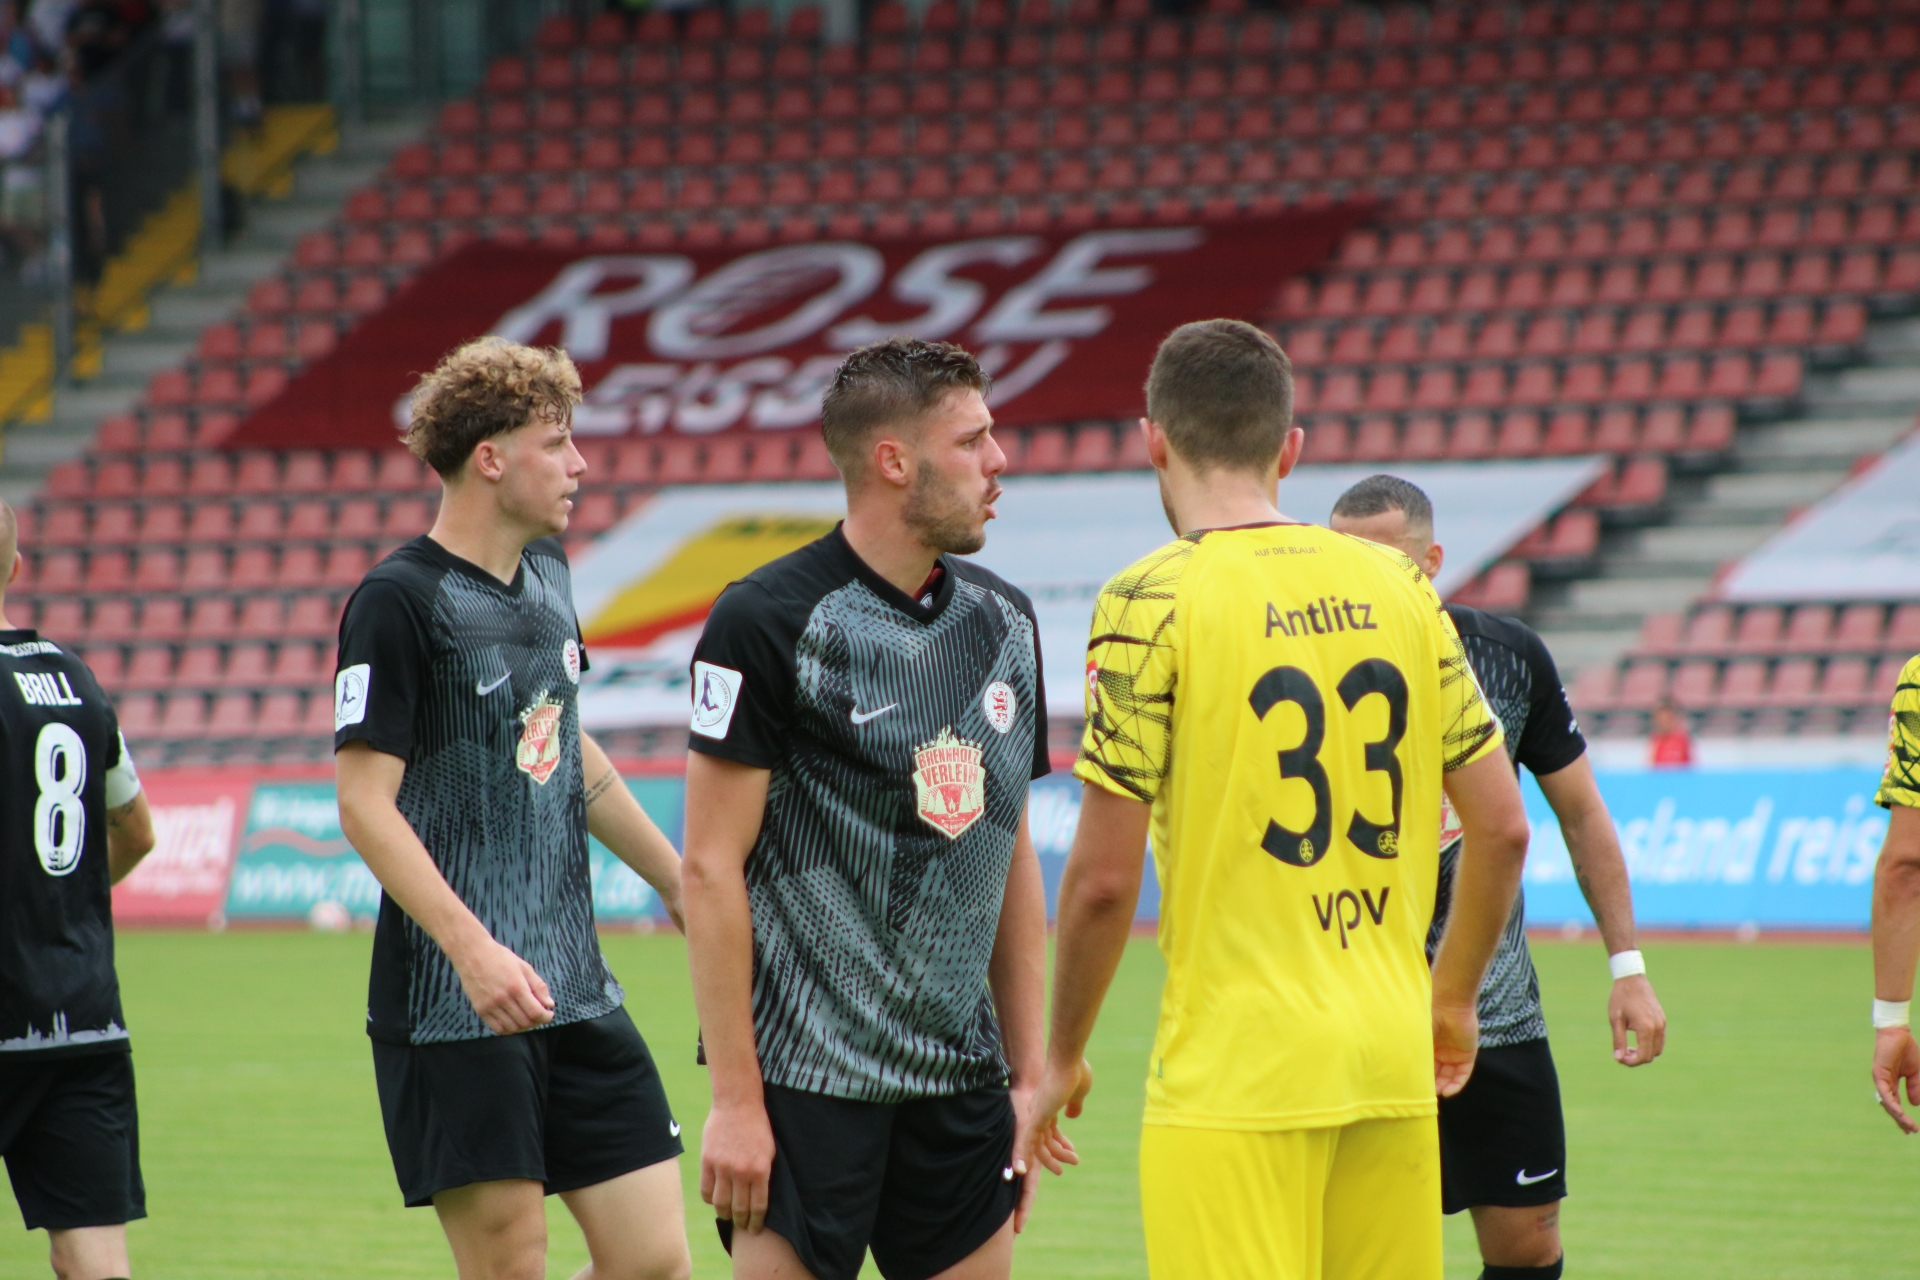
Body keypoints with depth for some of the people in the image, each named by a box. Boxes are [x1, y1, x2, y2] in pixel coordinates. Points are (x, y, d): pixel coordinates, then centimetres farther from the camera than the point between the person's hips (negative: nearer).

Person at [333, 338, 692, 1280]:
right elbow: (364, 805, -16)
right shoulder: (400, 601, -11)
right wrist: (472, 947, -26)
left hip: (576, 988, 8)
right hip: (453, 1012, -8)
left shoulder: (547, 573, 13)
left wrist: (677, 881, 31)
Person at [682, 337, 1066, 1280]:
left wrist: (1029, 1073, 14)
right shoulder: (767, 621, -9)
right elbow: (711, 867, -11)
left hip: (959, 1081, 6)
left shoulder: (1003, 622, 12)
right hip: (807, 1077, -6)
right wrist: (734, 1097, -14)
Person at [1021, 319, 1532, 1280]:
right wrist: (1453, 997, 26)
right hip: (1392, 1061, 5)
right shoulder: (1397, 587, 8)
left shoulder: (1153, 600, -8)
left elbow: (1104, 879, -9)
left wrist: (1062, 1058, 4)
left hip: (1234, 1072, -5)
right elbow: (1502, 827, 10)